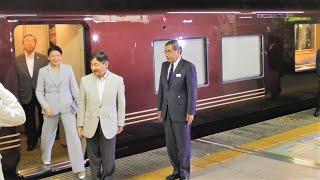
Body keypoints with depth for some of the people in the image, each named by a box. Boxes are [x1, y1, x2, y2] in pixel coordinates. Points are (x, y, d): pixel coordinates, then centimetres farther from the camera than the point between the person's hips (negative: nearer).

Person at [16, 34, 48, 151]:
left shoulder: (43, 58, -3)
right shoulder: (17, 60, -3)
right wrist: (16, 97, -7)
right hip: (26, 96, 0)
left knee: (44, 119, 10)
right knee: (29, 121, 13)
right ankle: (31, 142, 28)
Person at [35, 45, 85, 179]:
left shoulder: (68, 69, 2)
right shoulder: (43, 71, 1)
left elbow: (74, 88, 4)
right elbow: (39, 91, 2)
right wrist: (45, 106, -11)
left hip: (67, 107, -1)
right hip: (51, 107, 1)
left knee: (73, 135, -8)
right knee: (48, 134, 15)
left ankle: (79, 168, -4)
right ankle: (46, 156, 45)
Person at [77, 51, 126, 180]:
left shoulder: (117, 80, -5)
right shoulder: (85, 80, -2)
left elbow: (121, 103, 2)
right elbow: (81, 104, 2)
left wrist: (120, 123, 5)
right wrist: (80, 125, 3)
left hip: (109, 125, -1)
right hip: (91, 125, 2)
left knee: (108, 159, 4)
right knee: (94, 158, 11)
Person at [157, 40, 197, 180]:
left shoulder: (188, 67, -13)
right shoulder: (165, 66, 7)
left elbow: (192, 91, -14)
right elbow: (161, 88, 11)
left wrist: (191, 112, -16)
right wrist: (160, 108, 10)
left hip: (181, 111, -6)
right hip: (167, 111, 6)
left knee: (183, 143, 3)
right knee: (170, 143, 11)